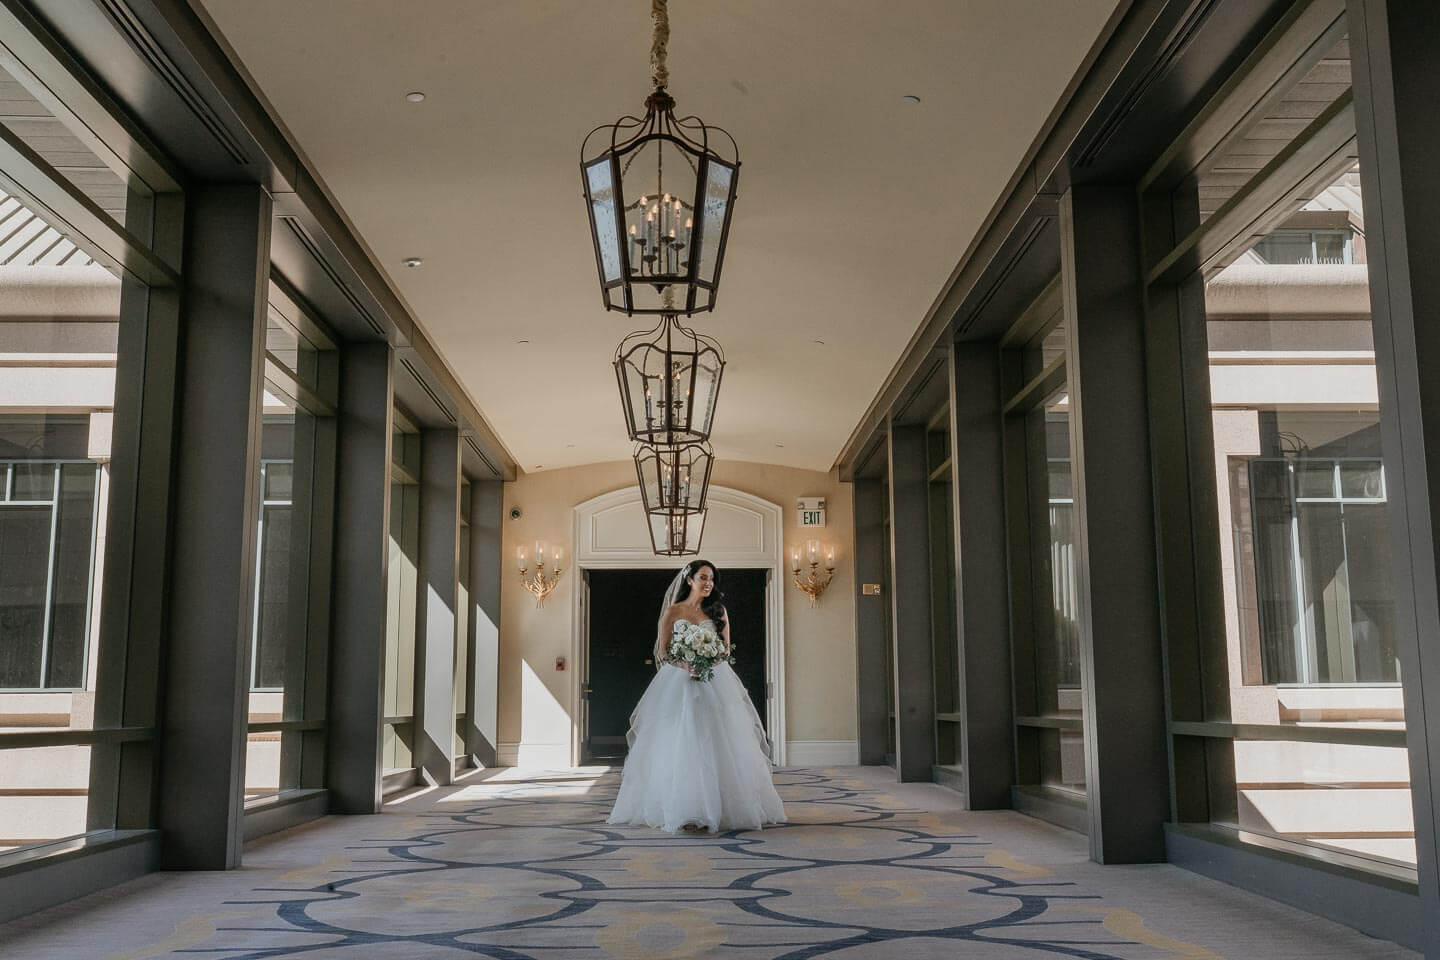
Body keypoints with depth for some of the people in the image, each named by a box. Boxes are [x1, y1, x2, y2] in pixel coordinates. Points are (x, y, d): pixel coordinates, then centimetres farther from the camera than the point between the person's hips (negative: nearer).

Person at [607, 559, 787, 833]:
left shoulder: (718, 611, 11)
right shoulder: (673, 611, 6)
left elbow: (726, 648, 10)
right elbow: (662, 652, 3)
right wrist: (684, 664, -15)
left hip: (714, 684, 1)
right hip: (679, 683, -1)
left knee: (716, 744, -4)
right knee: (678, 745, -8)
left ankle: (716, 807, 1)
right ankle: (682, 809, -8)